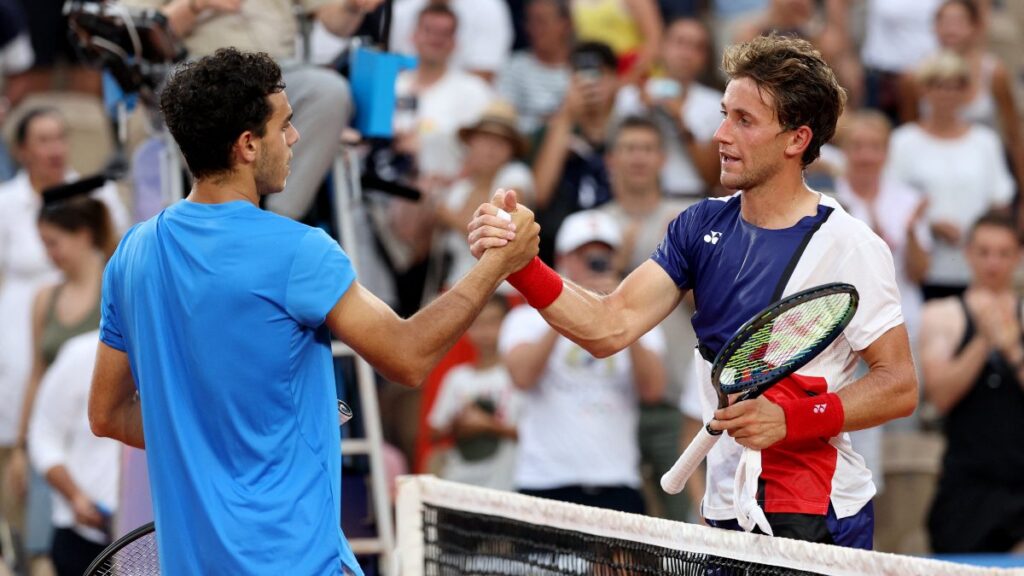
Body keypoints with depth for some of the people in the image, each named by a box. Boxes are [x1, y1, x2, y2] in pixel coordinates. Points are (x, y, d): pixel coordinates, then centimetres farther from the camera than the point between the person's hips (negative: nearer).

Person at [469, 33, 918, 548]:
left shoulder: (849, 245, -10)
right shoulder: (702, 226, 7)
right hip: (727, 514, 6)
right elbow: (610, 328, -2)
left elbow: (899, 386, -10)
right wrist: (521, 265, -16)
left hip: (816, 519, -5)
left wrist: (790, 418, -21)